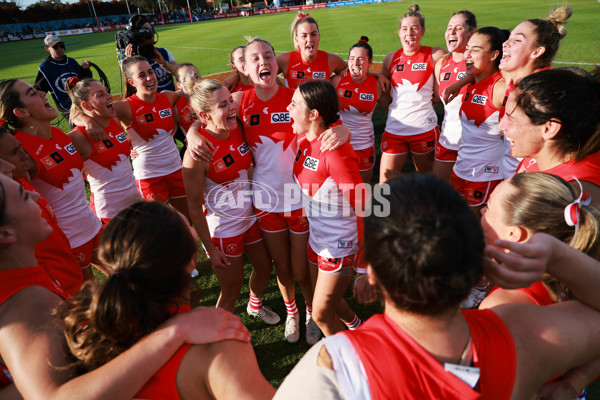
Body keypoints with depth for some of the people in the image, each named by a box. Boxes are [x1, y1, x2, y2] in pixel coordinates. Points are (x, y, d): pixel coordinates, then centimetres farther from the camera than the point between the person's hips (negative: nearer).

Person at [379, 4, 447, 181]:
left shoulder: (434, 55, -1)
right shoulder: (391, 58, 9)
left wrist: (430, 97, 0)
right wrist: (393, 108, 6)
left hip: (424, 128, -2)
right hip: (394, 129, 2)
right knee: (385, 184, 0)